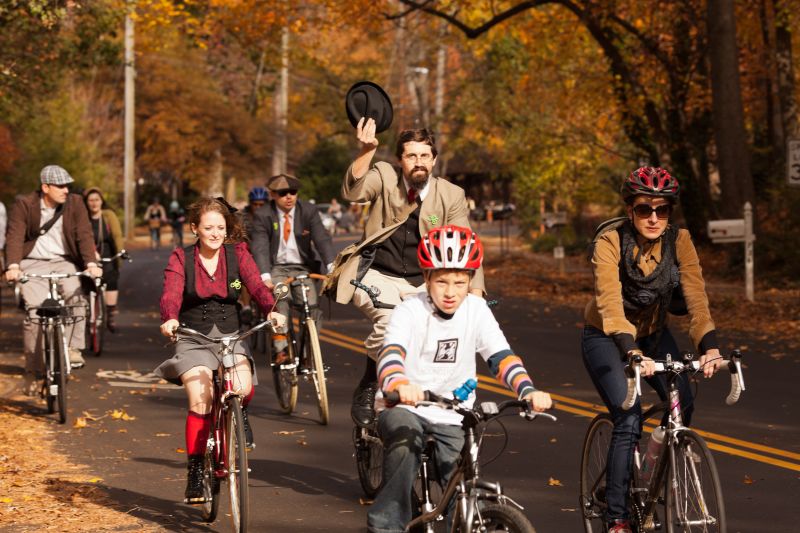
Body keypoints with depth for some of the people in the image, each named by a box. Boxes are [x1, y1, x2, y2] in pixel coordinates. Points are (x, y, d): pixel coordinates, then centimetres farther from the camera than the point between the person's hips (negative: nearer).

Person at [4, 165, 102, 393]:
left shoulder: (75, 203, -1)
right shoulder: (24, 205, -7)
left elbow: (84, 235, -9)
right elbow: (14, 236, -15)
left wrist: (91, 263, -24)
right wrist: (13, 266, -30)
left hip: (64, 262, 2)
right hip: (33, 264, -2)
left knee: (76, 295, -29)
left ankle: (73, 348, -20)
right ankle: (32, 371, -6)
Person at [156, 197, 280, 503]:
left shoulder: (238, 254, 2)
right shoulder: (180, 259, -2)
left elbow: (256, 285, -12)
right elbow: (171, 295, -17)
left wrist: (271, 310, -33)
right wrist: (170, 320, -40)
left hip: (231, 337, 1)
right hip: (193, 340, -1)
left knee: (243, 388, -27)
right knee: (200, 402, -20)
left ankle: (239, 416, 10)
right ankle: (195, 471, -7)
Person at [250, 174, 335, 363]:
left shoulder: (309, 211, -2)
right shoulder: (263, 216, -7)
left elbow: (322, 239, -13)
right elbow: (260, 247, -18)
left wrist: (331, 267, -31)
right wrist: (265, 277, -35)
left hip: (302, 268, 2)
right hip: (276, 268, -2)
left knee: (312, 305, -19)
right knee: (279, 299, -30)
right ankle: (280, 350, -31)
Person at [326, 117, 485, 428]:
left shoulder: (451, 195, 1)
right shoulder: (384, 177, -1)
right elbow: (352, 192, -21)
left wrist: (476, 294, -15)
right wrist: (366, 151, -35)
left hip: (421, 284, 3)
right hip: (377, 277, -2)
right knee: (390, 318, -33)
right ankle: (366, 389, -10)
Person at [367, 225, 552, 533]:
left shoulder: (476, 310, -4)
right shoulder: (409, 311, -14)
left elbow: (500, 356, -12)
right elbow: (390, 355, -31)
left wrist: (527, 390, -32)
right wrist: (399, 386, -54)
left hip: (452, 416, 3)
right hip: (404, 407, -3)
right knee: (404, 442, -35)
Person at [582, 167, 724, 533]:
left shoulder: (679, 241, -18)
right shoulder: (610, 242, -27)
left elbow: (696, 298, -27)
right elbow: (610, 303, -38)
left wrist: (709, 346, -44)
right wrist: (631, 351, -54)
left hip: (653, 334, 4)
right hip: (606, 338, -4)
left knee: (682, 405, -18)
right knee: (629, 419, -21)